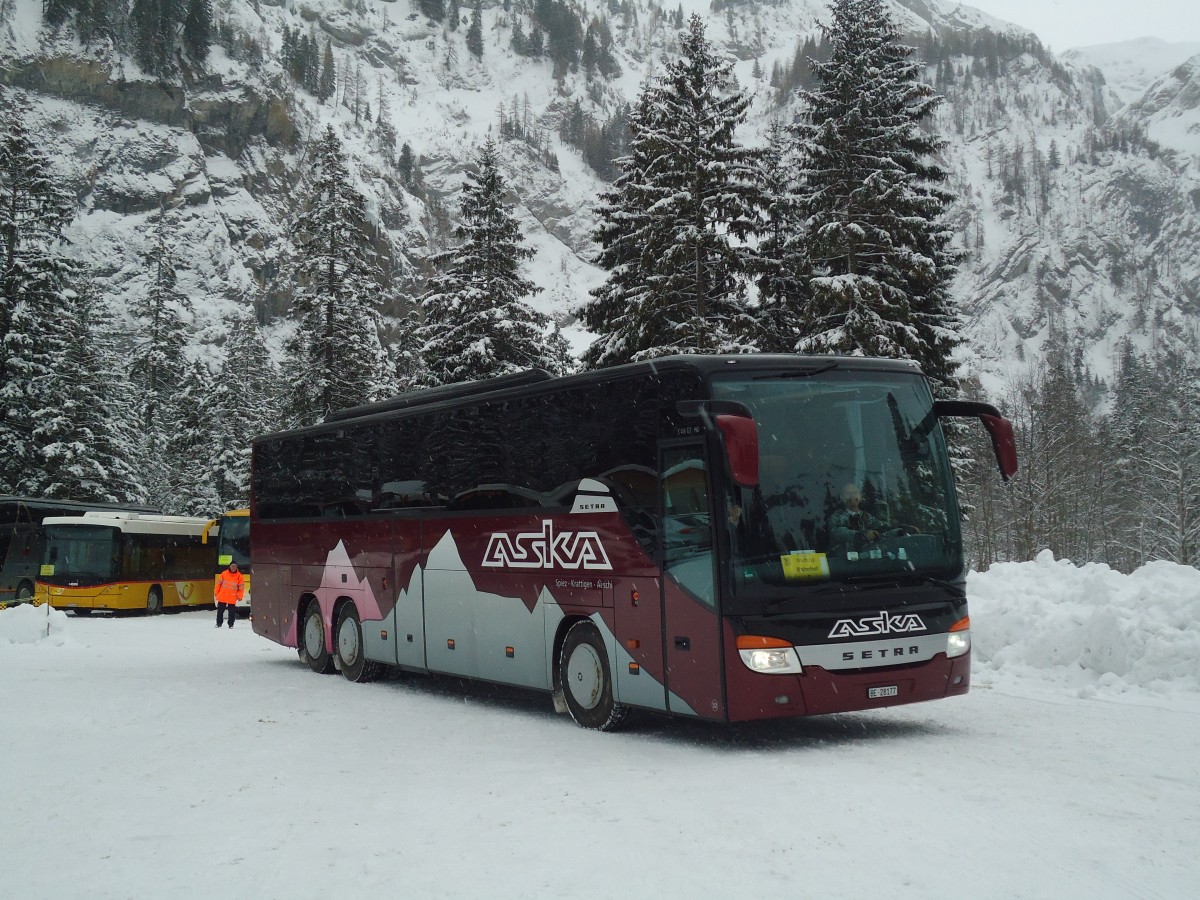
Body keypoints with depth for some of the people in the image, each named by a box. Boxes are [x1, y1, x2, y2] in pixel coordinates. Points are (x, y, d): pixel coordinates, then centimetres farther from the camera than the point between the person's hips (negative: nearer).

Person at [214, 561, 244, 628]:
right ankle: (219, 623, 20)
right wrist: (216, 593, 5)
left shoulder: (239, 576, -1)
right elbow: (218, 583, 6)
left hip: (232, 599, -1)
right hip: (222, 597, 1)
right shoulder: (224, 574, 0)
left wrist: (240, 596, -5)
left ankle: (231, 624, 14)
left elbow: (241, 587, 1)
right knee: (220, 611, 8)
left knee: (232, 612, 3)